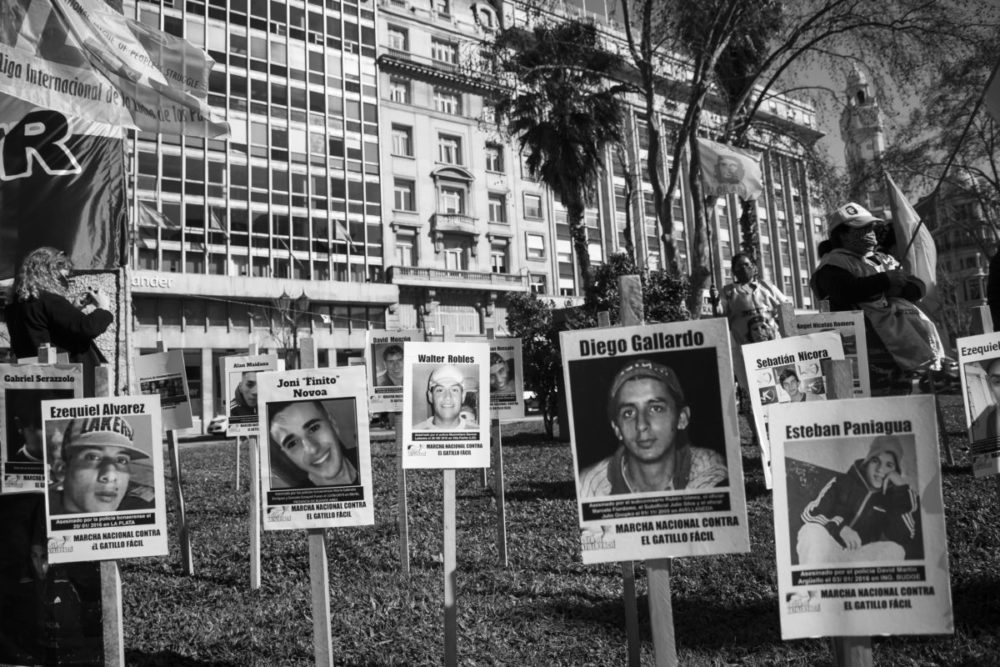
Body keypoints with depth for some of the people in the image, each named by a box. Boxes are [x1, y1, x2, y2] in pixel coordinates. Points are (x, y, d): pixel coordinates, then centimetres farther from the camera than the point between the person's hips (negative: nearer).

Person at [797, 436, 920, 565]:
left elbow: (905, 538, -11)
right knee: (814, 531, -33)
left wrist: (902, 487, -12)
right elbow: (808, 513, -5)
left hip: (858, 558, 2)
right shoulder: (843, 482, 2)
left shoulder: (891, 496, 6)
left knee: (894, 549, -25)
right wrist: (839, 527, -25)